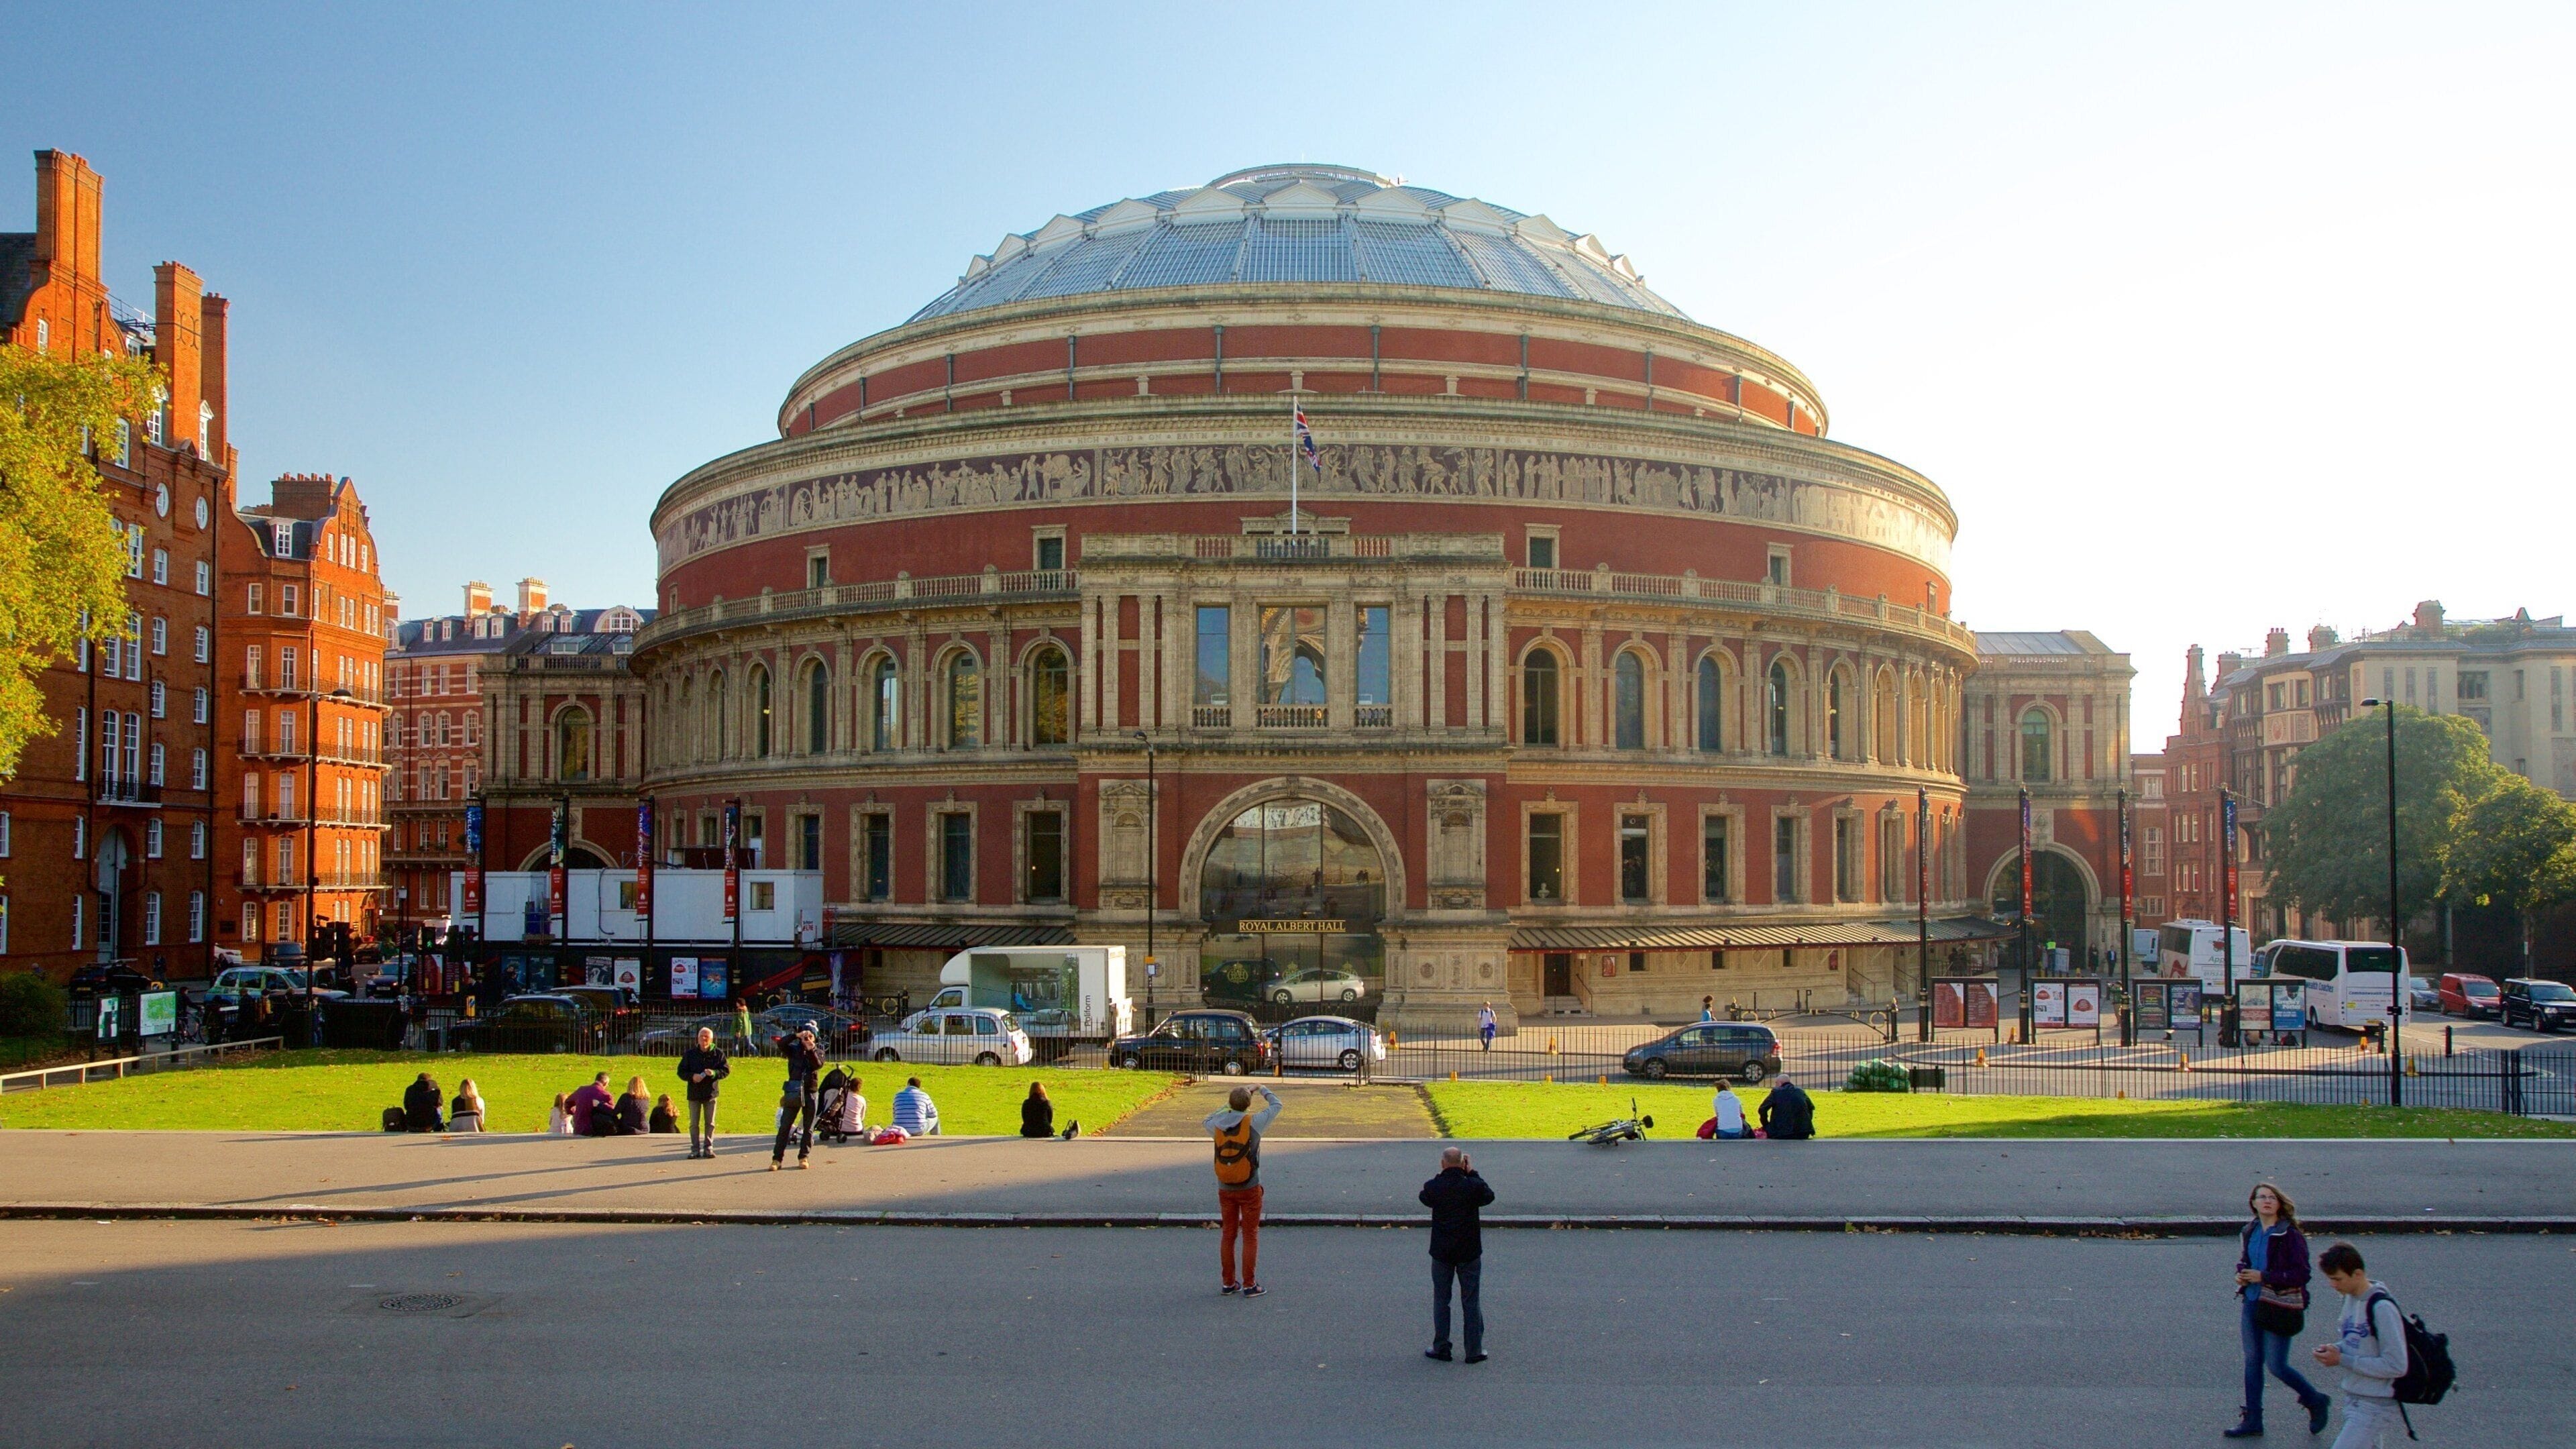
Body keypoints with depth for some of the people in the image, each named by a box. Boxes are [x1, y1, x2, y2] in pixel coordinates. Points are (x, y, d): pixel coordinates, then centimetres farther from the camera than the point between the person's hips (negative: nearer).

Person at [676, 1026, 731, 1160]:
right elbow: (681, 1071, 3)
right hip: (694, 1093, 0)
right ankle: (695, 1149, 8)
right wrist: (692, 1076, -16)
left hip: (710, 1093, 0)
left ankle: (708, 1148, 11)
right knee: (694, 1123, 2)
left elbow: (726, 1070, 0)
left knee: (710, 1123, 4)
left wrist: (714, 1073, -18)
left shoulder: (718, 1054, 0)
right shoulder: (690, 1054, 1)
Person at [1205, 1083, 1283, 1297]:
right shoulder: (1253, 1122, -12)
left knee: (1228, 1234, 13)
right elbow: (1277, 1105, 4)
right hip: (1249, 1189, -4)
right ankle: (1249, 1285, 5)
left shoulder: (1217, 1125, -4)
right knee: (1250, 1235, 4)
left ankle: (1228, 1283, 17)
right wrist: (1262, 1089, 19)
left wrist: (1226, 1107, 26)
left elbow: (1207, 1121, 23)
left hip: (1225, 1189, 4)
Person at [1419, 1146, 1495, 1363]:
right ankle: (1474, 1351, 13)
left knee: (1441, 1301, 12)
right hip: (1469, 1252, 0)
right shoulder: (1473, 1185, -14)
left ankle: (1441, 1349, 16)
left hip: (1441, 1253, 0)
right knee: (1471, 1302, 9)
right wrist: (1472, 1174, 9)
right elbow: (1489, 1197, 6)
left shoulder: (1433, 1187, -13)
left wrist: (1443, 1176, 8)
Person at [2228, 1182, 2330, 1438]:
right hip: (2251, 1303, 7)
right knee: (2252, 1362, 10)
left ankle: (2316, 1402, 26)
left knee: (2277, 1366, 0)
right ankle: (2252, 1420, 18)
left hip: (2279, 1307, -6)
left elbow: (2301, 1274, -16)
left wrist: (2263, 1277, -20)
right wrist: (2242, 1275, -1)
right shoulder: (2250, 1232, 7)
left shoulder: (2290, 1235, -13)